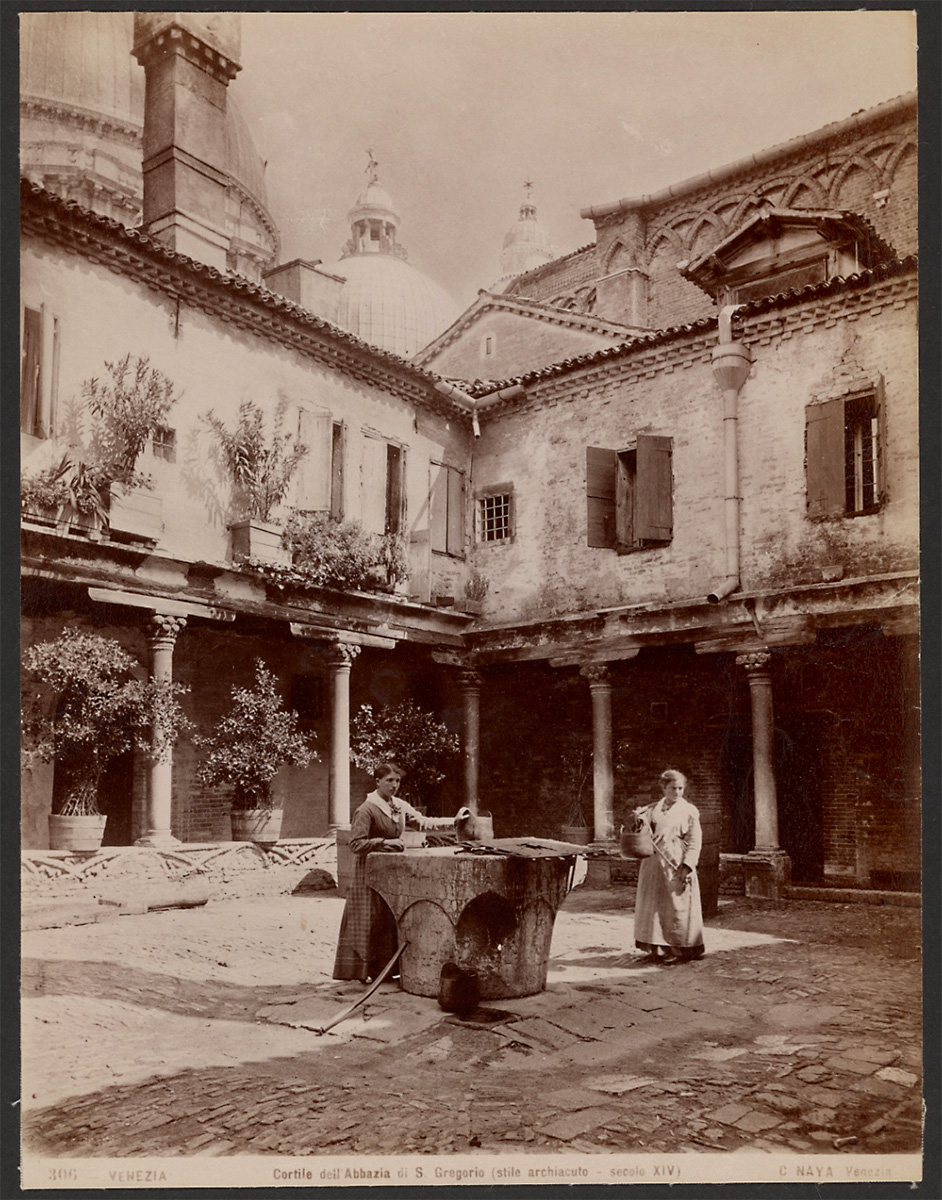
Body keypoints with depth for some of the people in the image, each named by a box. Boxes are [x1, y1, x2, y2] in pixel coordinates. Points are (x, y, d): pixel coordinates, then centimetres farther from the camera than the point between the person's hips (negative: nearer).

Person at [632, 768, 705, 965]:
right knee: (652, 906, 7)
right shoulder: (653, 809, 10)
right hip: (654, 865, 4)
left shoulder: (689, 811, 0)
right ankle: (656, 949, 16)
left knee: (677, 908, -2)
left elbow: (694, 842, -4)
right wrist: (640, 820, -13)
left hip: (676, 867, -4)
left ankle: (680, 950, 9)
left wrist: (687, 866, -14)